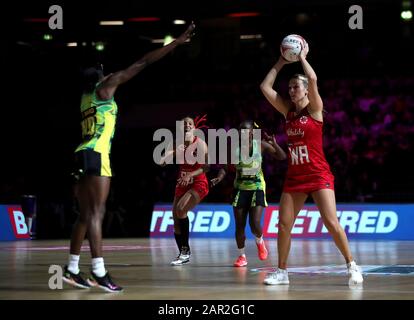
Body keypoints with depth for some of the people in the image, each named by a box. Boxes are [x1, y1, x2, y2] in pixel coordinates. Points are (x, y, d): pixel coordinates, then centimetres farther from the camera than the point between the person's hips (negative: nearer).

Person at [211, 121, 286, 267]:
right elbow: (225, 168, 0)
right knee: (239, 225, 0)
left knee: (255, 224, -14)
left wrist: (274, 144, -22)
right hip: (240, 188, 2)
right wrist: (219, 178, -20)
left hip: (257, 187, -2)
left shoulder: (260, 145, -6)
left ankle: (259, 242, 19)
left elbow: (282, 157, -4)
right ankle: (242, 256, 16)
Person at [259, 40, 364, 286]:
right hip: (294, 176, 6)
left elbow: (313, 79, -21)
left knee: (331, 223, -13)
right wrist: (281, 63, 10)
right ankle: (282, 272, 11)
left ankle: (352, 266, -2)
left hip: (318, 175, -6)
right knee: (283, 225, 1)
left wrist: (302, 57, -7)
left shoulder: (315, 108, -5)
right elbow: (265, 87, 10)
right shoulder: (288, 111, 10)